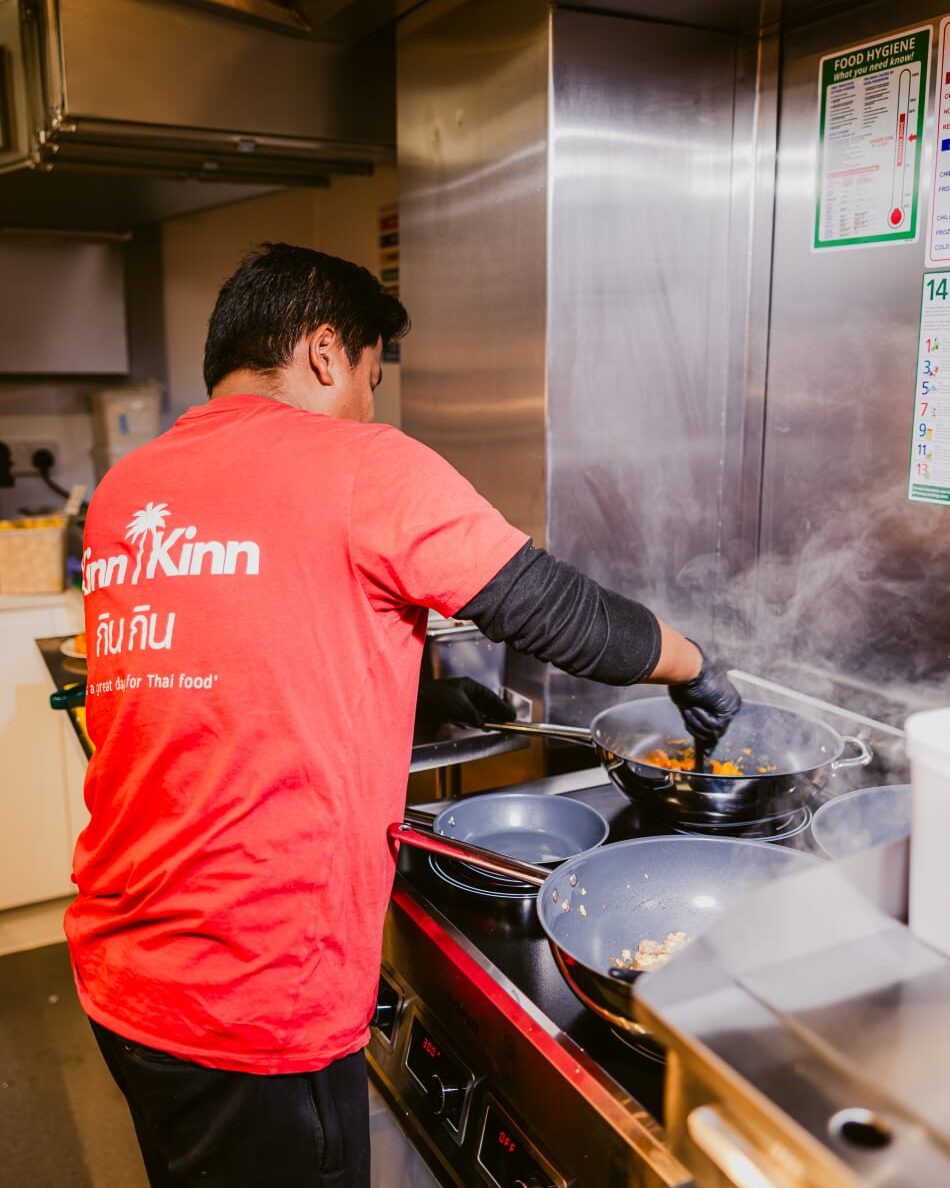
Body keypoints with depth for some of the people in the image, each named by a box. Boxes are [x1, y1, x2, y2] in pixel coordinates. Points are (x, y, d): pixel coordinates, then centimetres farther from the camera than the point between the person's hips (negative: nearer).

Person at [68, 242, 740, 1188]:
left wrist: (422, 688, 21)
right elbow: (557, 610, -9)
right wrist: (695, 672, 9)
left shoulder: (121, 491, 7)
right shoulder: (361, 467, -14)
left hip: (117, 970, 7)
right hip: (251, 1004, -7)